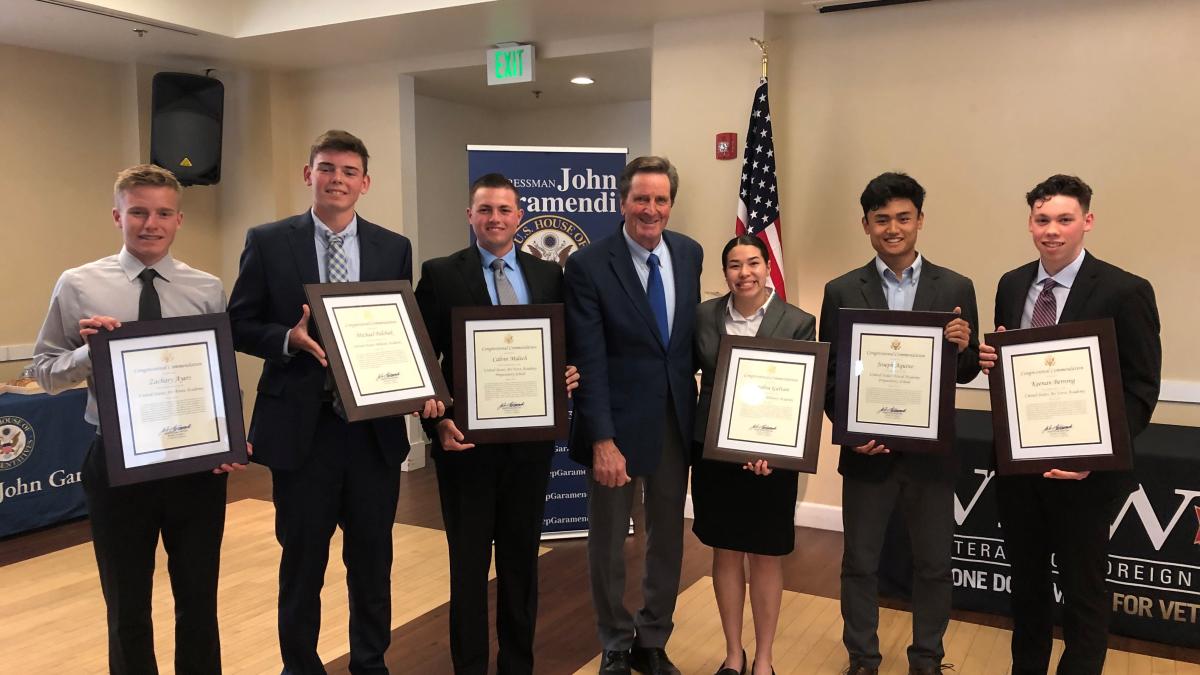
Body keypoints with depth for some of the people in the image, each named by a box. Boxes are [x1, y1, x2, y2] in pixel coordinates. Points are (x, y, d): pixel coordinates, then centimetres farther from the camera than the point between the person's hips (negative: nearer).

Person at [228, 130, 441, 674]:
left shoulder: (394, 248, 5)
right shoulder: (268, 242, -1)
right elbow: (239, 326, 1)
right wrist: (289, 338, -18)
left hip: (376, 427, 2)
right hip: (301, 427, -2)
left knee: (372, 559, 14)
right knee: (302, 561, 12)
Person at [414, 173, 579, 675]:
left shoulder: (549, 275, 6)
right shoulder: (440, 274, -2)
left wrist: (570, 374, -10)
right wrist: (437, 421, -14)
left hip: (532, 438, 3)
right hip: (466, 438, -3)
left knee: (522, 558, 15)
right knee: (468, 561, 10)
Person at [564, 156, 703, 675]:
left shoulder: (690, 253, 3)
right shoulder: (588, 265, -13)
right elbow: (588, 362, -16)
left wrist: (695, 400, 6)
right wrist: (602, 440, -20)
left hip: (676, 420, 5)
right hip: (618, 423, -4)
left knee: (667, 539, 16)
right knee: (608, 544, 12)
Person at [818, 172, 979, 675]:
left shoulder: (955, 289, 0)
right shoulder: (841, 292, -2)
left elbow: (966, 373, 2)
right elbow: (828, 376, 0)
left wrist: (963, 348, -20)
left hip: (931, 451, 1)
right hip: (867, 450, 0)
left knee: (933, 565, 14)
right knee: (860, 563, 12)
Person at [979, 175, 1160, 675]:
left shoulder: (1125, 292, -11)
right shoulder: (1011, 285, 5)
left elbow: (1141, 390, -12)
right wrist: (991, 360, -10)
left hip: (1082, 469, -5)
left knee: (1082, 587, 10)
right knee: (1026, 579, 20)